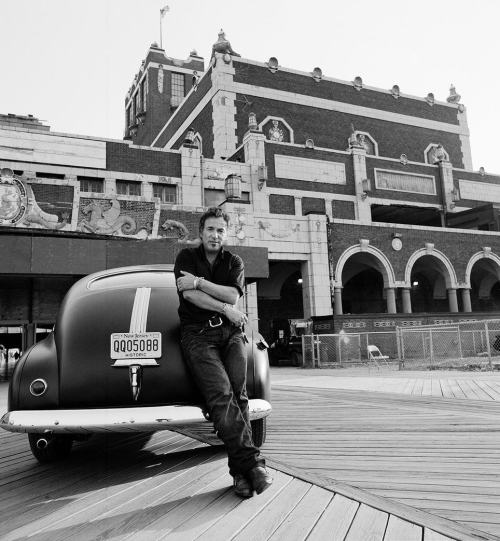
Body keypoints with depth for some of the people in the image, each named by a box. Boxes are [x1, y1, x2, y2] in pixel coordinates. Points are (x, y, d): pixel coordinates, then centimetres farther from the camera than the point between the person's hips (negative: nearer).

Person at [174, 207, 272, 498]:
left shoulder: (234, 262, 15)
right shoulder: (186, 257, 12)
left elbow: (233, 295, -3)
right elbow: (189, 294, -4)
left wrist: (199, 281, -7)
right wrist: (225, 308, -6)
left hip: (231, 331, 2)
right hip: (198, 332, -2)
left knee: (238, 392, -16)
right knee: (220, 393, -22)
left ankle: (241, 470, -12)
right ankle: (252, 461, -25)